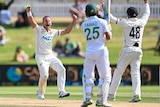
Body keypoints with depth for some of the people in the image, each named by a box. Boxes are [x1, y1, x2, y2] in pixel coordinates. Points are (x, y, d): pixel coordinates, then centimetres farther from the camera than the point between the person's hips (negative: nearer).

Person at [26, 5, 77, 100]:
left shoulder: (53, 32, 10)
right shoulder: (39, 29, -3)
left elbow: (66, 31, 10)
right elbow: (32, 21, -20)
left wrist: (74, 21, 0)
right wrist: (29, 12, -37)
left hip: (51, 56, 5)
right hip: (41, 57, -5)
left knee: (61, 70, -11)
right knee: (44, 75, -19)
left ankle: (61, 91, -12)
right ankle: (40, 93, 5)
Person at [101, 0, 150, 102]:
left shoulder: (126, 23, -6)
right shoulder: (141, 22, 7)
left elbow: (113, 19, -8)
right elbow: (147, 14, 26)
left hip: (128, 50, -3)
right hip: (138, 51, 3)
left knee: (118, 72, 7)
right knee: (135, 73, 0)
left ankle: (111, 94, 10)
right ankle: (137, 95, -18)